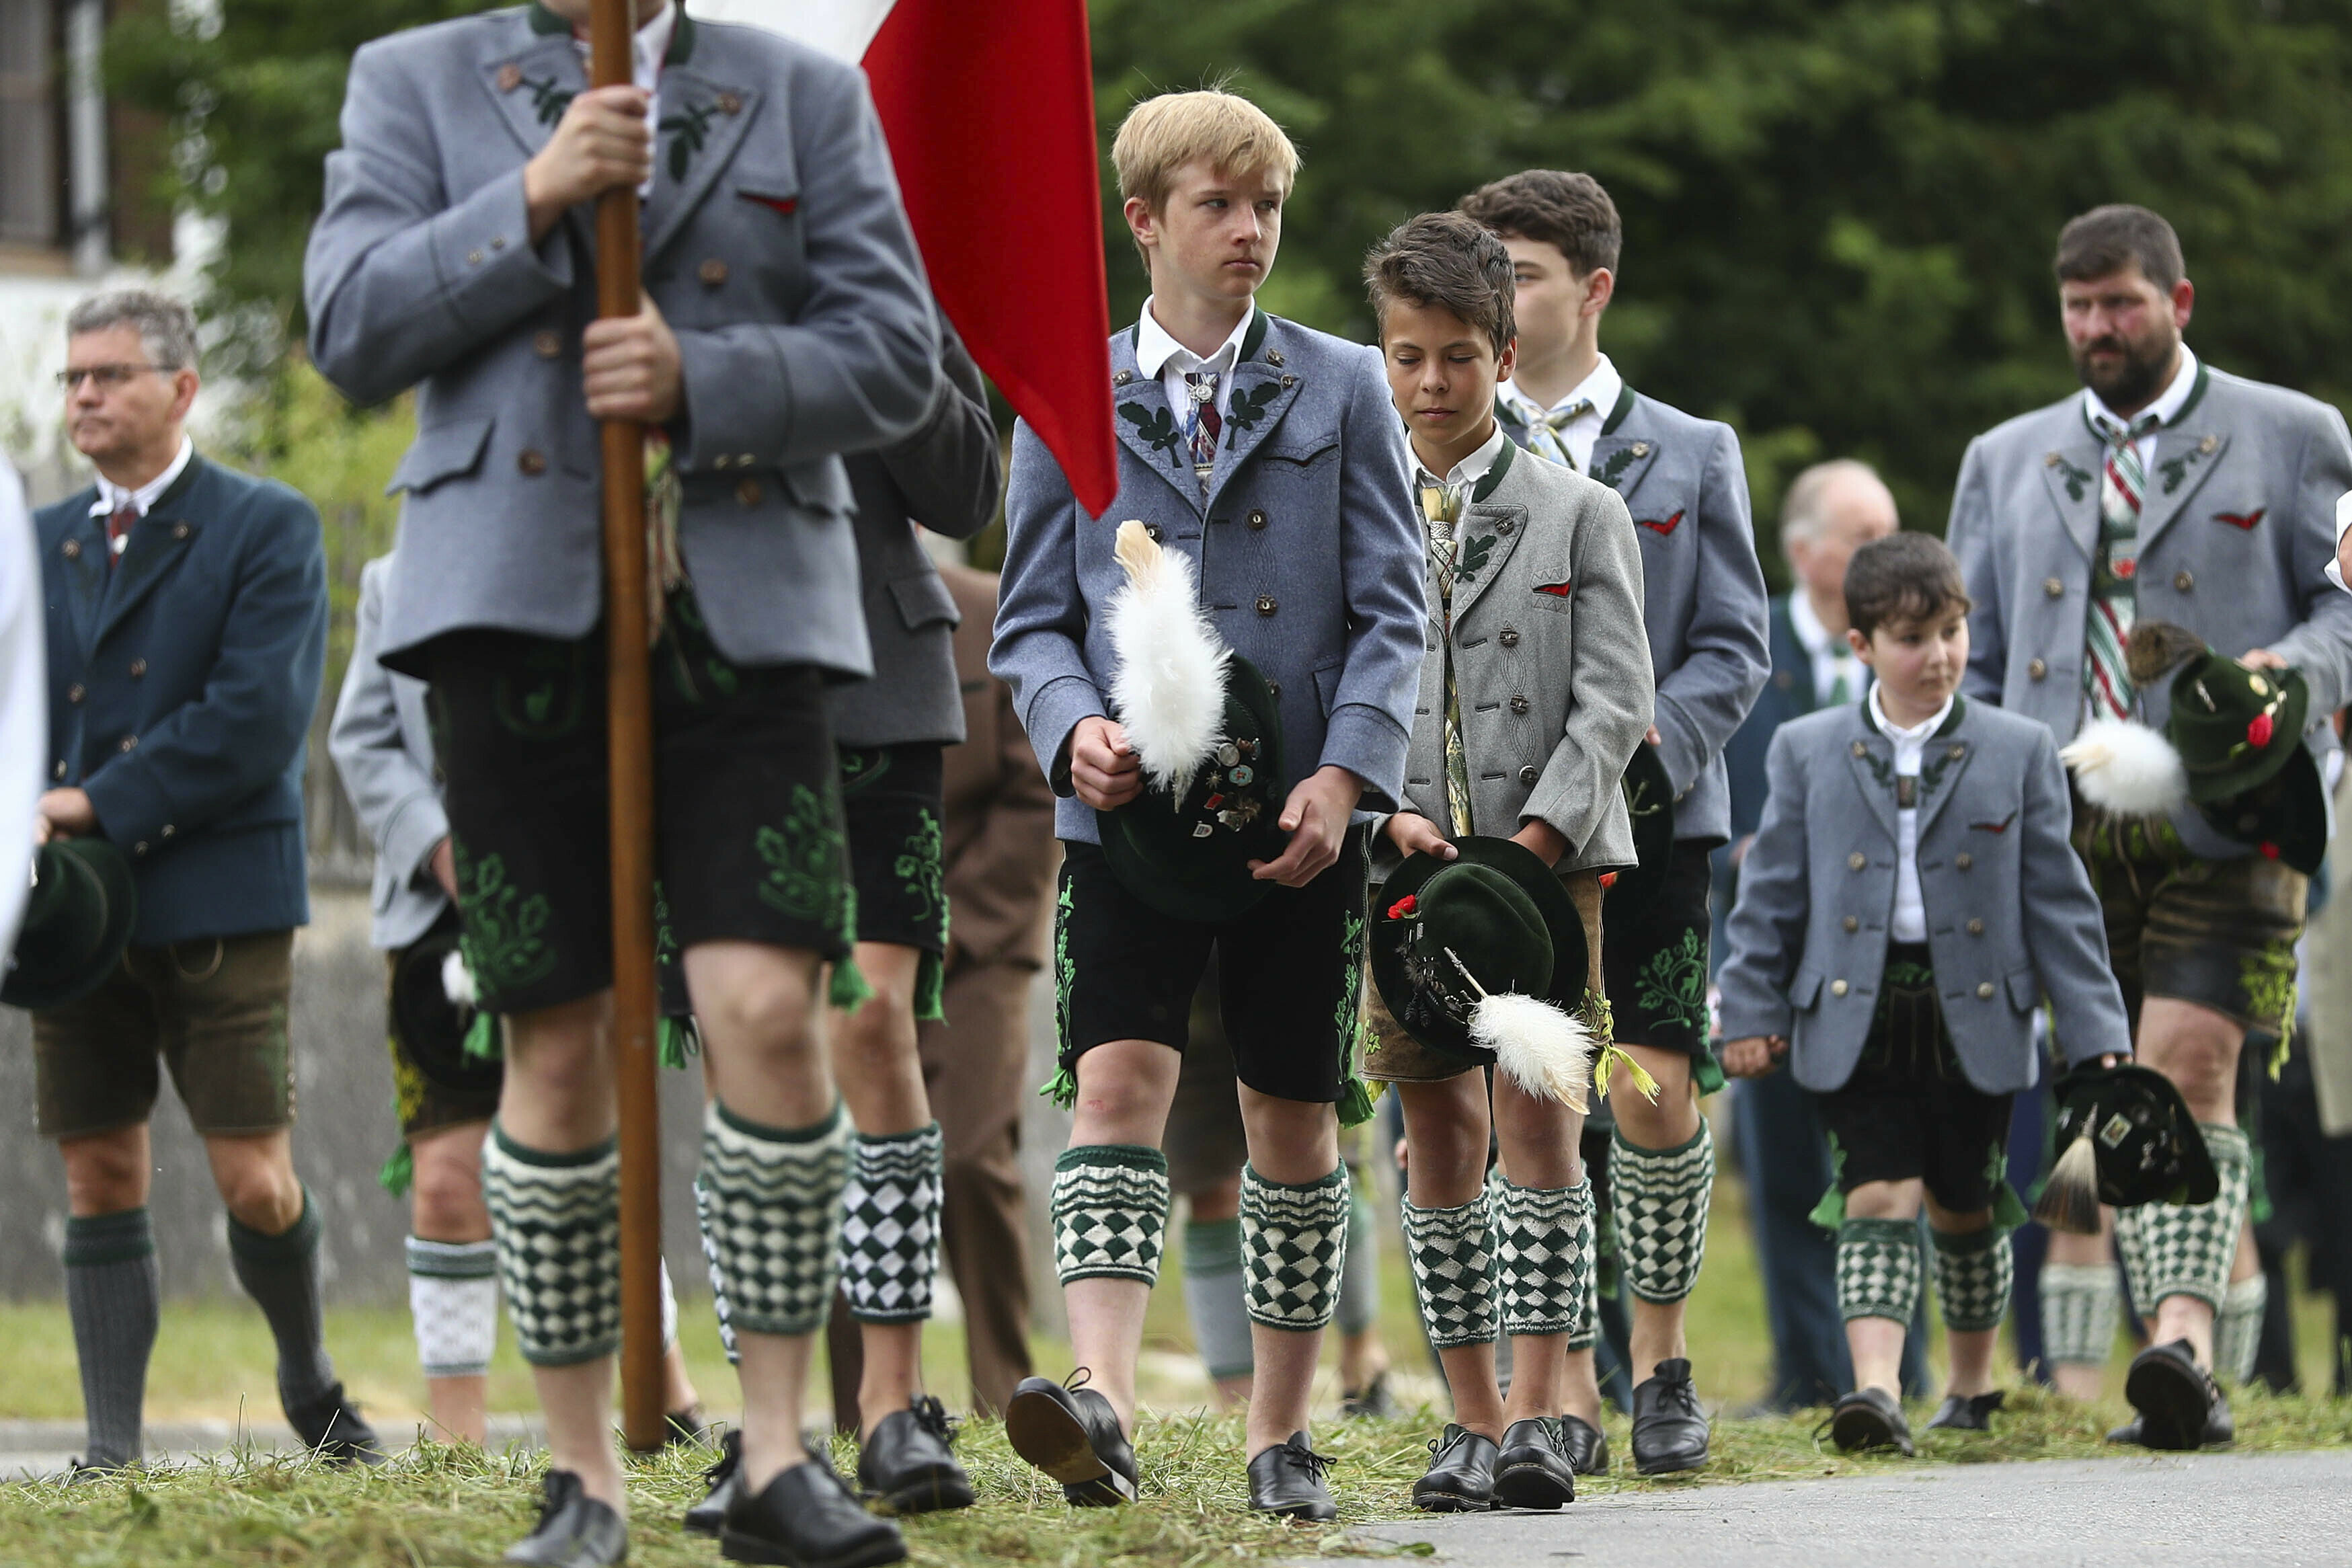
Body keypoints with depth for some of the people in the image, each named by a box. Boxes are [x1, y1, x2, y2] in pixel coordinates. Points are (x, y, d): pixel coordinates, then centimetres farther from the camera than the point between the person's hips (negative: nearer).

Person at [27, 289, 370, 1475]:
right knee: (100, 1184, 2)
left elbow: (259, 717, -11)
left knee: (256, 1184, -4)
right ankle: (111, 1450, 3)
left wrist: (101, 805, -15)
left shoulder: (268, 530, 0)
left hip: (218, 903, -4)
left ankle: (308, 1376, 21)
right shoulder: (41, 544, 16)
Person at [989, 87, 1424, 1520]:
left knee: (1296, 1120, 6)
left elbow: (1392, 608, 3)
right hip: (1132, 809, -1)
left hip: (1301, 819, 1)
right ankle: (1105, 1404, -31)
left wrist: (1344, 775, -11)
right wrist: (1076, 728, -12)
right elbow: (1034, 620, 9)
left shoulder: (1342, 389, 8)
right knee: (1121, 1080, -17)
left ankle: (1283, 1436, 16)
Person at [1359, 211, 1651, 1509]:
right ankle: (1472, 1415, 8)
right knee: (1437, 1127, 2)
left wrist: (1539, 836, -13)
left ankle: (1546, 1404, -12)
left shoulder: (1579, 514, 6)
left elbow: (1615, 698, -1)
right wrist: (1390, 818, -12)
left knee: (1538, 1109, -11)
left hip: (1548, 855, -2)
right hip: (1407, 859, 2)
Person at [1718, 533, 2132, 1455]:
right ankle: (1877, 1391, -26)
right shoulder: (1806, 752, 6)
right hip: (1853, 1023, -1)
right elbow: (1771, 893, 7)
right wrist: (1751, 1012, 2)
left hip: (1974, 1023, 1)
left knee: (1964, 1211, 12)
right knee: (1878, 1200, -14)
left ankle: (1972, 1386, 30)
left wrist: (2097, 1032, 1)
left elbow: (2059, 900, 4)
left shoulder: (2019, 754, 4)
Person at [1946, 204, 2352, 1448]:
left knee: (2188, 1068, -19)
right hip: (2066, 830, 4)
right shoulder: (2005, 462, 20)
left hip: (2225, 818, -4)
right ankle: (2181, 1378, 7)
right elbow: (1972, 659, 21)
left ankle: (2185, 1338, -28)